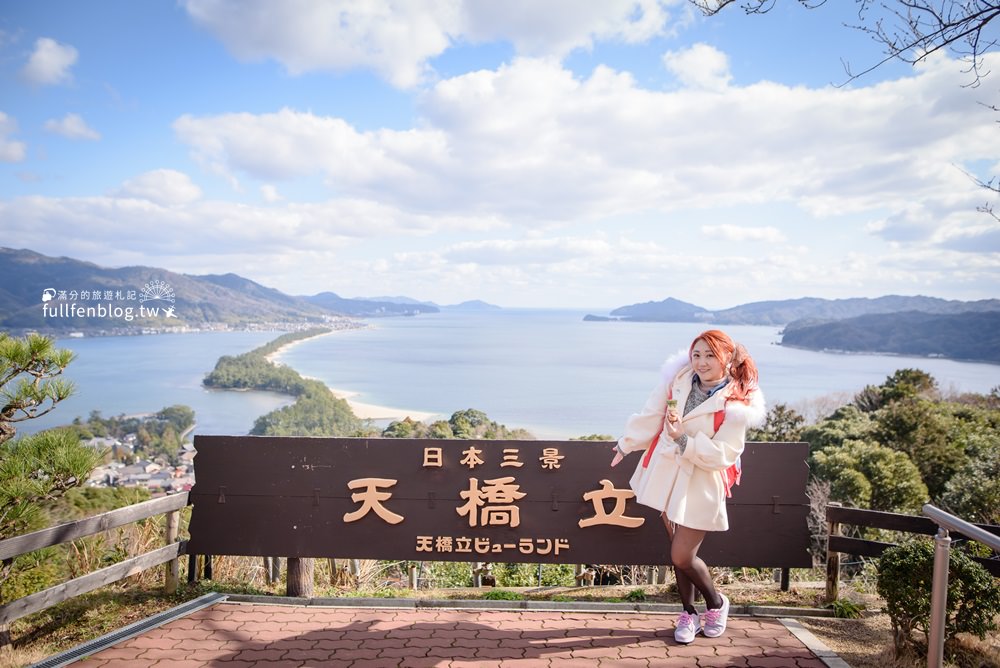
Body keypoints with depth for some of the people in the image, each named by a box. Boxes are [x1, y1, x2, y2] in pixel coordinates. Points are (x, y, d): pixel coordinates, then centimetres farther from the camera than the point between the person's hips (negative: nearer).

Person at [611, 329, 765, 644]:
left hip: (701, 486, -4)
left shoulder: (736, 406, -15)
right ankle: (689, 613, 33)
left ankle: (716, 603, 27)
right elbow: (651, 416, 8)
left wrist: (683, 439, -26)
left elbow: (721, 455, -17)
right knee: (678, 550, 13)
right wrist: (627, 443, 15)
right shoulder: (678, 380, -4)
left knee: (682, 556, -3)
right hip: (668, 474, 5)